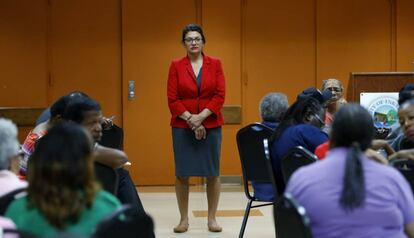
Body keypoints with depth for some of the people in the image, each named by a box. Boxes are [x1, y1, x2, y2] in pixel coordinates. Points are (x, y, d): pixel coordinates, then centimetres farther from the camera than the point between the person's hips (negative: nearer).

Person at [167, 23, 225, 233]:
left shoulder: (215, 64, 3)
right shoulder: (176, 66, 2)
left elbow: (219, 96, -3)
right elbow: (172, 99, -2)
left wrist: (201, 117, -14)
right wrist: (190, 119, -12)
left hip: (211, 125, 1)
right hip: (182, 126, 0)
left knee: (212, 173, 1)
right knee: (182, 173, 0)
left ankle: (212, 218, 10)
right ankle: (184, 219, 9)